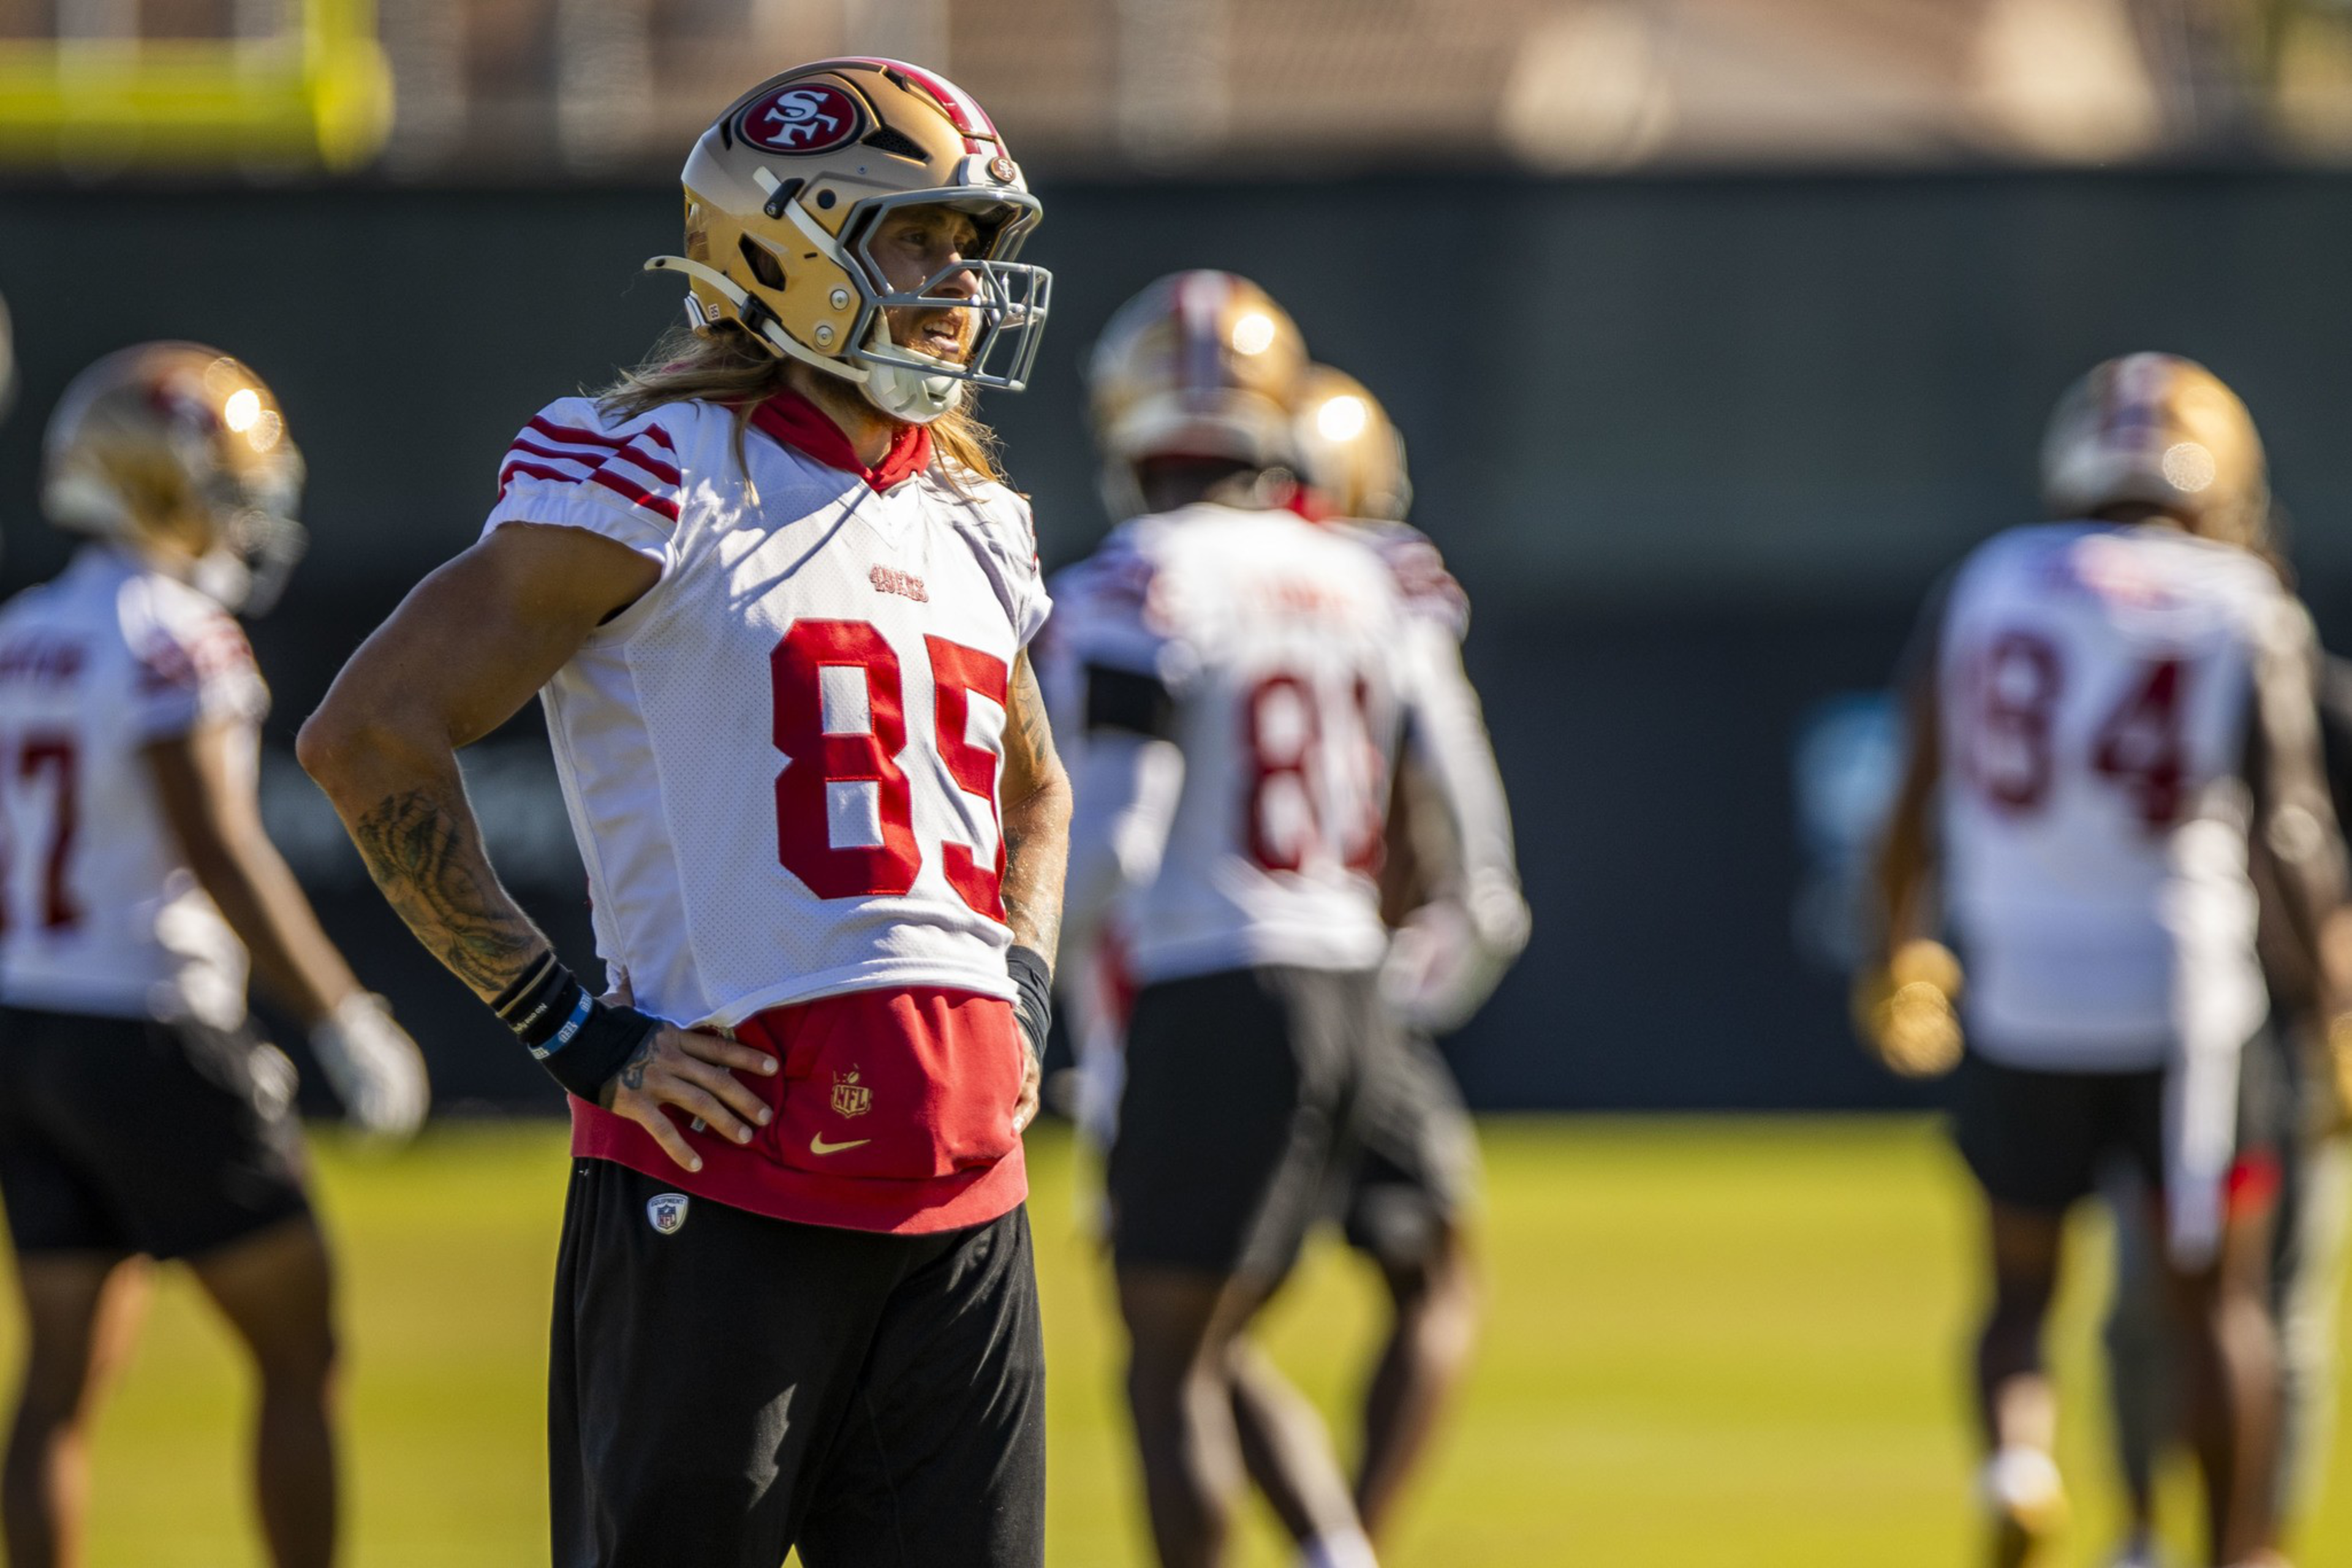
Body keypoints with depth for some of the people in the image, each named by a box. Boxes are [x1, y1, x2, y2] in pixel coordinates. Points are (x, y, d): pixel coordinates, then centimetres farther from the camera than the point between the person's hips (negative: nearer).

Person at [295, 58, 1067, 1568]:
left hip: (960, 1198, 7)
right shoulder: (662, 482, -5)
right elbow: (369, 733, -10)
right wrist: (572, 1026, -11)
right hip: (723, 1184, -7)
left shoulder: (971, 524, 16)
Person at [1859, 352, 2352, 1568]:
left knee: (2021, 1293, 14)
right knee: (2215, 1299, 11)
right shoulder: (2246, 615, -3)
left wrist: (1896, 954, 23)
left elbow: (1917, 800, 7)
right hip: (2181, 997, -2)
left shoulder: (1985, 589, 3)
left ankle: (2014, 1452, -15)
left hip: (2020, 1000, 2)